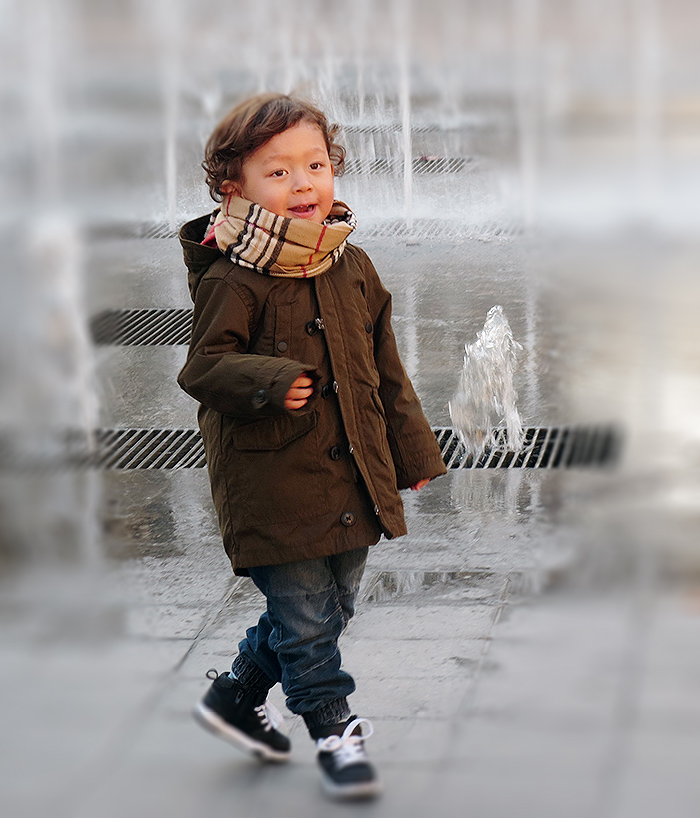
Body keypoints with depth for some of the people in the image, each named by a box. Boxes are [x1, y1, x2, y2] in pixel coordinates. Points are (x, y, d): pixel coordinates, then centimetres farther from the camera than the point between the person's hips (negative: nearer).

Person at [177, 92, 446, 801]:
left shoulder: (353, 268, 7)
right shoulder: (233, 280, -14)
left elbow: (386, 369, 14)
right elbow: (204, 367, -17)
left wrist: (413, 452, 17)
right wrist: (271, 381, -34)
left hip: (353, 478, 7)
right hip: (273, 483, -7)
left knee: (330, 606, 19)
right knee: (305, 616, -1)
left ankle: (237, 694, 37)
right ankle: (334, 731, 16)